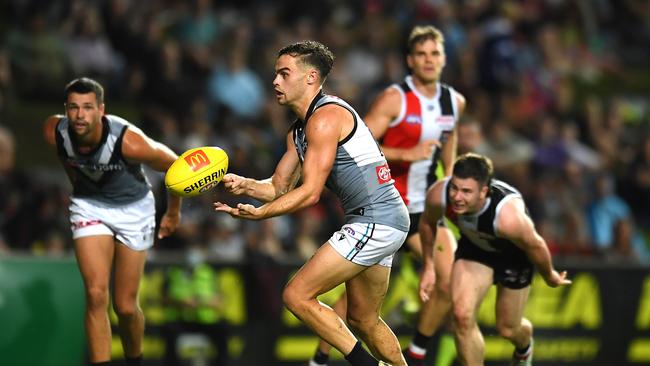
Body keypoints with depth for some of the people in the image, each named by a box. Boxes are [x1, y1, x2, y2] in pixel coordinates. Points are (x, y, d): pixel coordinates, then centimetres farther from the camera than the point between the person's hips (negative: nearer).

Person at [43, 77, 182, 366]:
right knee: (96, 296, -16)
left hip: (133, 209, -2)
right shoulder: (54, 133, -23)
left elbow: (176, 166, -16)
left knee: (125, 306, 3)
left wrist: (173, 213, -2)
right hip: (88, 206, 2)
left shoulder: (129, 141, -34)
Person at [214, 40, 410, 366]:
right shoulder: (298, 131, 18)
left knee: (297, 295, -10)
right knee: (362, 319, 18)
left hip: (374, 222, -11)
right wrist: (243, 185, -3)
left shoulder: (325, 117, -14)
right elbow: (278, 187, 17)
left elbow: (310, 192, -18)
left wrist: (259, 213, -24)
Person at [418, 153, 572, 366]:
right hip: (474, 247, 3)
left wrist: (550, 277, -4)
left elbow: (535, 246, -23)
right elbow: (427, 222, -6)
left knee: (507, 329, 13)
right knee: (462, 316, -18)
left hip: (514, 253, -2)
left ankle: (524, 348, 53)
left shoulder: (508, 217, -45)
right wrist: (429, 267, 3)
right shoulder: (438, 195, -33)